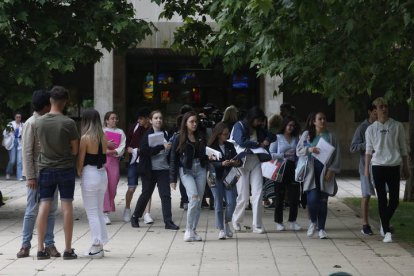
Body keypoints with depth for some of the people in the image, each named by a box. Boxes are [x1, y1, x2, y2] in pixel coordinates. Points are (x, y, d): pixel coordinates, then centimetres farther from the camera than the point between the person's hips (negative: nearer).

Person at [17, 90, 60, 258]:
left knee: (51, 210, 5)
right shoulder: (31, 123, -8)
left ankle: (49, 244, 10)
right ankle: (25, 245, 5)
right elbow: (27, 152, -11)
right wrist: (30, 176, -16)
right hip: (37, 174, -6)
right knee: (32, 210, -2)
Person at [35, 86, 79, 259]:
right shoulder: (68, 123, -11)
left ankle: (41, 249, 3)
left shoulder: (38, 123, -2)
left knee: (44, 206, 5)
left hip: (46, 169, 3)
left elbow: (40, 145, 9)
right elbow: (75, 150, -5)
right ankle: (68, 250, 4)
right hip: (65, 168, -3)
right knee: (67, 207, 2)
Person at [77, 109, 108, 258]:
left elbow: (80, 161, -10)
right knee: (99, 212, 15)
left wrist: (79, 173, 9)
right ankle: (99, 245, 17)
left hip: (90, 175, -7)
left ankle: (96, 246, 2)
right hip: (103, 174, 7)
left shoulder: (85, 138, -13)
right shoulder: (103, 138, 5)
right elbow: (103, 157, 8)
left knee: (92, 213, 1)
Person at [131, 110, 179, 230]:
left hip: (163, 169, 3)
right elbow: (145, 151, -16)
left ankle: (168, 221, -3)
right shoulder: (147, 135, -3)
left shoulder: (166, 134, 7)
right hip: (150, 170, -3)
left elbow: (170, 150, 17)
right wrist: (162, 147, -22)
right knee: (146, 194, 6)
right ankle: (135, 217, 24)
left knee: (166, 195, -4)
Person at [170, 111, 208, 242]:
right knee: (194, 197, -20)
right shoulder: (179, 139, 0)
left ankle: (193, 230, 13)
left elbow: (205, 155, 14)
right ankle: (188, 230, -11)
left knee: (198, 202, 3)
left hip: (200, 170, 4)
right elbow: (173, 160, 1)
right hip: (186, 171, -4)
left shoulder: (201, 138, 11)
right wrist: (173, 179, -3)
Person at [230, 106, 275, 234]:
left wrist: (267, 140, 1)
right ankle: (236, 221, 20)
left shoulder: (258, 129, 17)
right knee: (243, 196, -4)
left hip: (255, 162, 6)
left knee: (258, 193, -7)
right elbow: (241, 142, -19)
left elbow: (272, 136, 24)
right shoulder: (239, 126, -3)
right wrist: (258, 144, -8)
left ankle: (257, 225, -4)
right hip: (242, 162, -5)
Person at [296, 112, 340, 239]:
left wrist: (332, 170, -6)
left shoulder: (330, 136, 7)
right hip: (311, 171, -1)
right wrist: (309, 149, -15)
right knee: (312, 198, -14)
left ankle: (321, 229, 13)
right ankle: (313, 222, 13)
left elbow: (337, 156, 5)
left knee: (323, 201, 2)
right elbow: (298, 150, 4)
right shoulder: (307, 135, 8)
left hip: (325, 172, 1)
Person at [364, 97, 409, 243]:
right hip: (378, 166, -1)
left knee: (394, 199, 0)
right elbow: (369, 150, 8)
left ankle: (385, 222, 25)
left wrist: (406, 168, 9)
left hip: (393, 166, 1)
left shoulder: (397, 126, 5)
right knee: (382, 200, -2)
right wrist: (366, 168, 1)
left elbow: (403, 148, 9)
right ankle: (386, 231, 1)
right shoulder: (371, 129, 6)